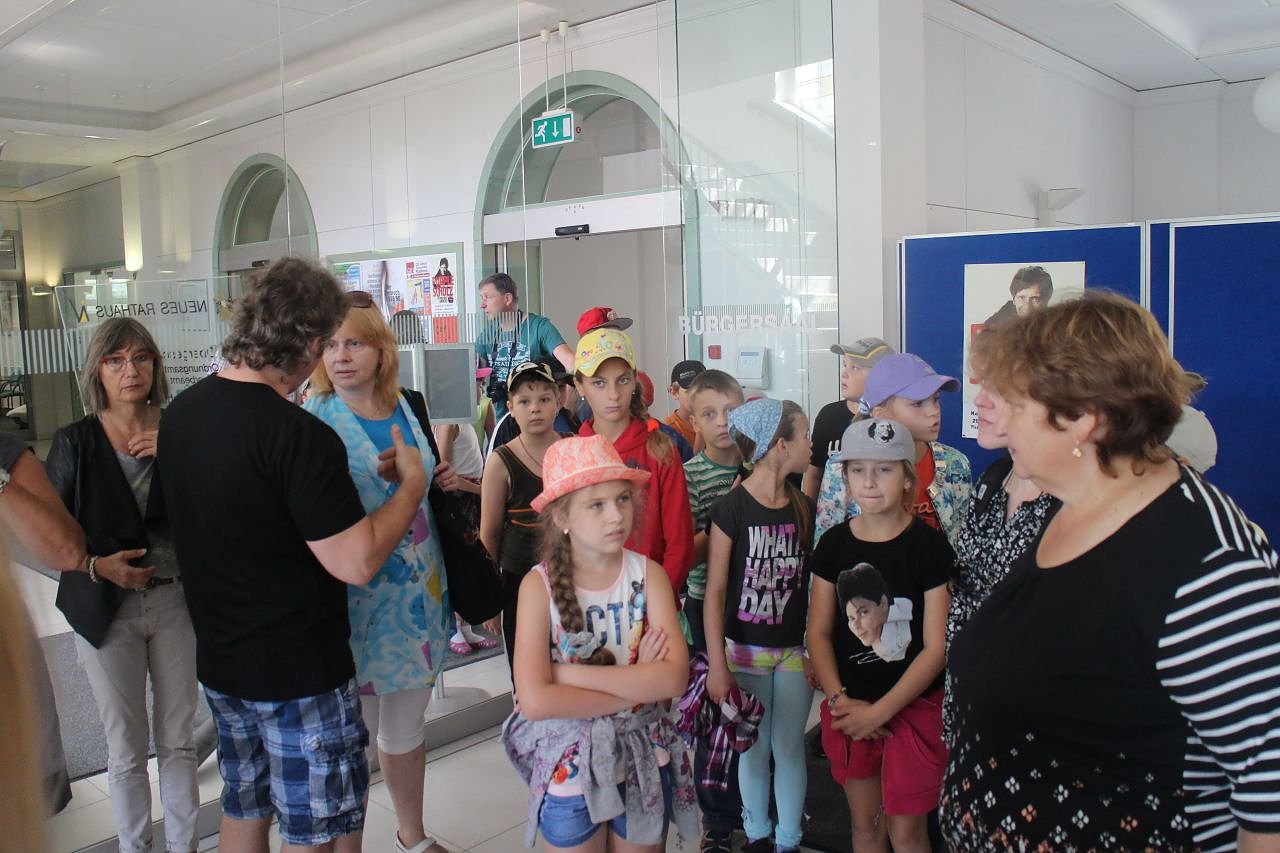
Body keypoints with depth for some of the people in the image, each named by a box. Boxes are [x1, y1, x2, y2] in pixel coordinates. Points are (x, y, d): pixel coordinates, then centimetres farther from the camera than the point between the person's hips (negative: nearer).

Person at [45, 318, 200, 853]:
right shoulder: (74, 442, -3)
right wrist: (96, 566, -17)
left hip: (176, 602, 1)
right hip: (105, 609, -1)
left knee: (179, 741, 10)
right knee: (126, 750, 10)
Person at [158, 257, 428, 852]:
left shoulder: (180, 412, 0)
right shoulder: (297, 434, -26)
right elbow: (356, 562, -25)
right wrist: (412, 484, -12)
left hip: (219, 661, 8)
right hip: (298, 670, -8)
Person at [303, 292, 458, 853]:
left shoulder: (407, 407, 5)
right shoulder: (314, 421, -10)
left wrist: (445, 482, 1)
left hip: (418, 591, 5)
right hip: (355, 598, -5)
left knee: (406, 724, 21)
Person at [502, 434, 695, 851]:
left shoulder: (648, 574, -10)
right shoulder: (540, 584, -15)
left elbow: (674, 676, -21)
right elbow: (535, 700, -23)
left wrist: (570, 673, -23)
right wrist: (639, 684, -19)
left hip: (643, 762, 2)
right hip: (569, 766, -2)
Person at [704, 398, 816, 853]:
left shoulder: (804, 508, 1)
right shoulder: (731, 508, -12)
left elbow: (812, 583, 5)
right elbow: (715, 590, -12)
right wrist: (717, 665, -13)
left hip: (794, 651, 3)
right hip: (745, 649, -3)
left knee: (789, 748, 10)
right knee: (753, 748, 11)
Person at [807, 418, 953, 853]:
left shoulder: (929, 545, -12)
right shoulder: (833, 543, -1)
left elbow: (936, 647, -13)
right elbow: (819, 632, 1)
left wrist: (879, 712, -15)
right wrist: (840, 701, -12)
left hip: (912, 706, -3)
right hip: (849, 707, 4)